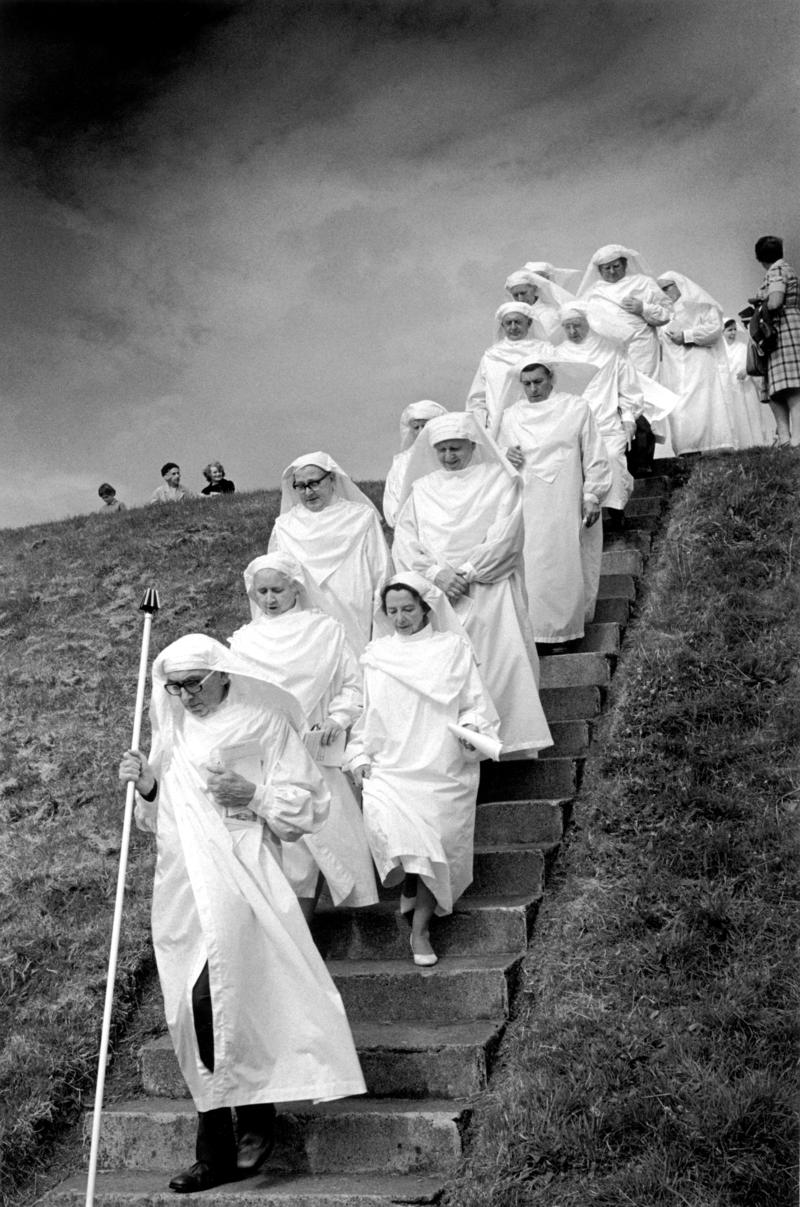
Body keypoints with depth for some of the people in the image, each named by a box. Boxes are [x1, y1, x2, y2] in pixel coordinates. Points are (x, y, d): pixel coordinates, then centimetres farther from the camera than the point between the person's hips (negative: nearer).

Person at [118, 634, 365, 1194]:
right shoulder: (171, 731, 16)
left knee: (222, 1001, -14)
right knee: (199, 1012, 6)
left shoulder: (264, 723, -3)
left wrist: (254, 797, -18)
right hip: (181, 882, 6)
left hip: (237, 881, -6)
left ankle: (256, 1115, 6)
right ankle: (217, 1152, 14)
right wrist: (147, 789, 2)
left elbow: (306, 805, -3)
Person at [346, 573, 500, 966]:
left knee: (435, 842, -10)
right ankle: (410, 886, 6)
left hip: (443, 770, -1)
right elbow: (365, 711, 18)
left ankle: (420, 930, 6)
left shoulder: (453, 649, 7)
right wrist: (359, 757, 8)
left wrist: (470, 730, -13)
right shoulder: (376, 654, 14)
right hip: (389, 768, 1)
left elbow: (475, 704, 7)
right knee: (384, 822, -24)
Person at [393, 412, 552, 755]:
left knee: (500, 661, -14)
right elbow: (404, 540, 7)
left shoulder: (499, 480, 7)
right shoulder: (422, 488, 16)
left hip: (488, 592, -2)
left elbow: (504, 537, -4)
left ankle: (519, 740, -9)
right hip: (435, 595, 3)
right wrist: (435, 573, -10)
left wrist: (465, 573, -11)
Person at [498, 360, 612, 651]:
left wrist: (592, 497, -3)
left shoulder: (576, 408, 3)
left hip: (567, 504, -2)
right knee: (530, 569, -4)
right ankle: (533, 630, 0)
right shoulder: (511, 416, 12)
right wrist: (506, 457, -3)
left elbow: (594, 456, 3)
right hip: (527, 505, 3)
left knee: (565, 566, -3)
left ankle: (562, 631, 3)